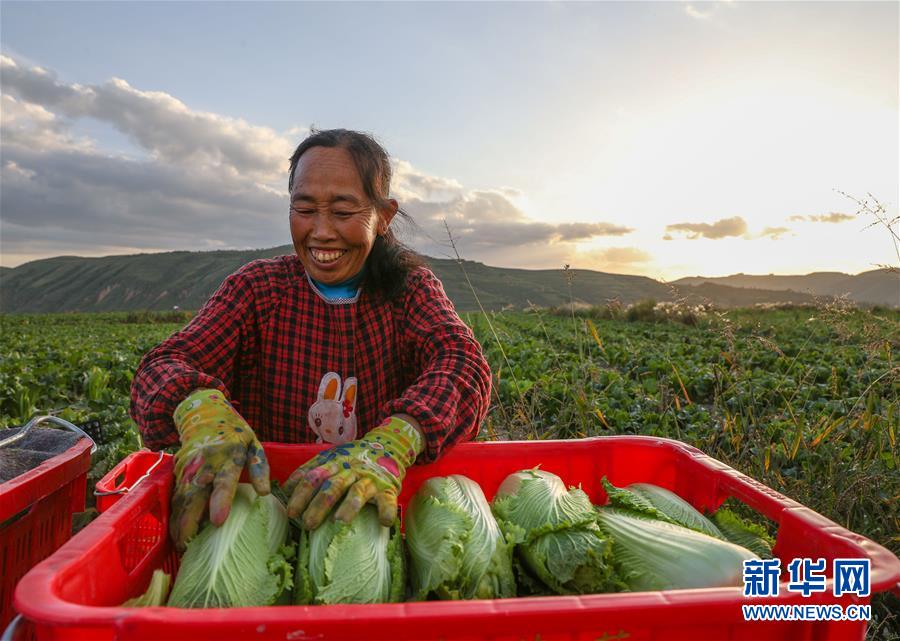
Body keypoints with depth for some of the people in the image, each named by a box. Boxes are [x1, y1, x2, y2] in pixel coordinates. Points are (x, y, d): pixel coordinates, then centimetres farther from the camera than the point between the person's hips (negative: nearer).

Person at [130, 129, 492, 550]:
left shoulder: (411, 287, 1)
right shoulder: (256, 288, 2)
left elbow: (462, 362, -18)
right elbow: (163, 366, -11)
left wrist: (391, 445, -38)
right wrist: (201, 412, -35)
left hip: (381, 514, -2)